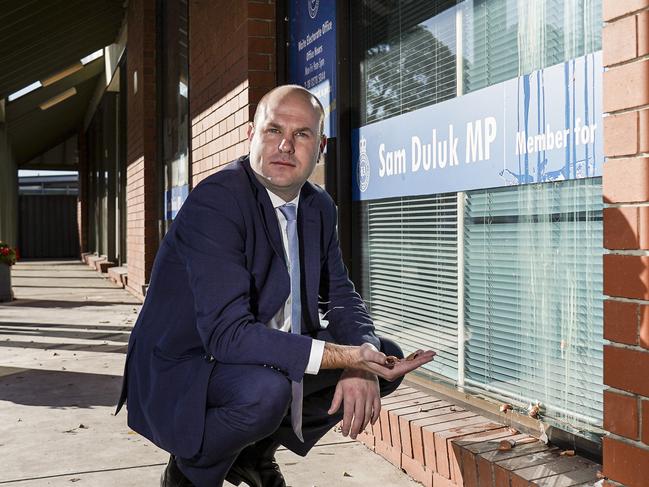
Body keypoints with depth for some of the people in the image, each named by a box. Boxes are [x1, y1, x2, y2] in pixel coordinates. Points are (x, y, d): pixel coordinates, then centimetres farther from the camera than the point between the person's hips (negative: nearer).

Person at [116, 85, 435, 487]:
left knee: (387, 357, 1)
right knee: (266, 387, -37)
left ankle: (257, 451, 14)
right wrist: (347, 356, -35)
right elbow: (226, 332, -31)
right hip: (178, 377, -8)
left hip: (269, 360, 8)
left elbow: (342, 298, 5)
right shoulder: (214, 201, -24)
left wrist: (365, 365, -18)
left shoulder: (320, 207, 2)